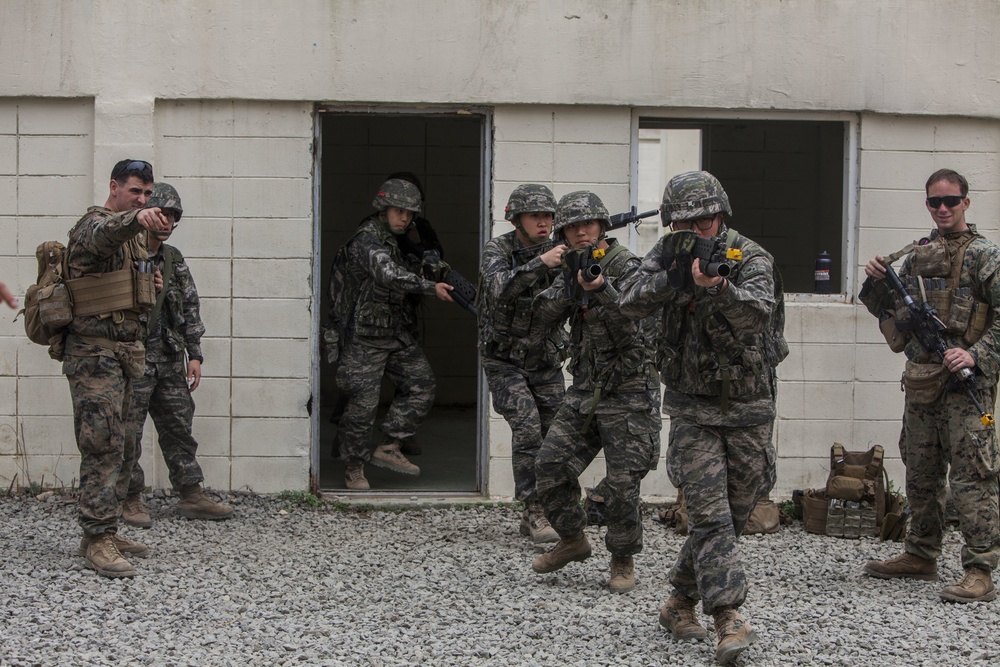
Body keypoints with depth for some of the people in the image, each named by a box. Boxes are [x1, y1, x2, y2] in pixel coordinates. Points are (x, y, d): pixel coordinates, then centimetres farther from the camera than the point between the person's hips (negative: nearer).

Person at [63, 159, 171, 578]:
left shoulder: (132, 234, 21)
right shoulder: (94, 225, -9)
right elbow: (104, 234, -35)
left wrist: (148, 288, 9)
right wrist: (136, 218, -57)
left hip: (127, 350, 9)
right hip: (96, 351, -9)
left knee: (122, 449, 12)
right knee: (103, 445, -13)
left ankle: (105, 532, 20)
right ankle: (98, 540, -12)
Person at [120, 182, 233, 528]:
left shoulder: (174, 261, 12)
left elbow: (190, 308, 14)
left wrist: (194, 354, 10)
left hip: (169, 361, 6)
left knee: (179, 428, 9)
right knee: (128, 434, -2)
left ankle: (192, 496, 15)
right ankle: (131, 501, 7)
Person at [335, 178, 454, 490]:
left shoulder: (396, 240, 11)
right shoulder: (367, 240, -18)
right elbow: (388, 274, -35)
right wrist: (431, 287, -35)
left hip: (398, 334, 9)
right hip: (366, 336, -9)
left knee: (422, 387, 1)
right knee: (362, 404, -6)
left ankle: (388, 448, 9)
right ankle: (353, 467, 9)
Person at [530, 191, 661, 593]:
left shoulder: (627, 268, -11)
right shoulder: (573, 267, 10)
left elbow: (631, 331, -23)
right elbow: (544, 314, 2)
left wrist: (601, 289, -37)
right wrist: (570, 287, -15)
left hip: (628, 393, -7)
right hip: (585, 390, 7)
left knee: (622, 484, -6)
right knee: (550, 467, 3)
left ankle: (623, 561, 11)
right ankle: (572, 541, 23)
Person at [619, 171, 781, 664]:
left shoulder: (751, 258, -9)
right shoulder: (667, 255, 0)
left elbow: (757, 311, -29)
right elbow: (631, 304, -14)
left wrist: (718, 286, -49)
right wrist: (674, 273, -29)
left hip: (748, 410, 0)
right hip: (693, 409, 0)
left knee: (733, 517, 9)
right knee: (710, 515, -13)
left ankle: (680, 604, 27)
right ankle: (729, 621, -18)